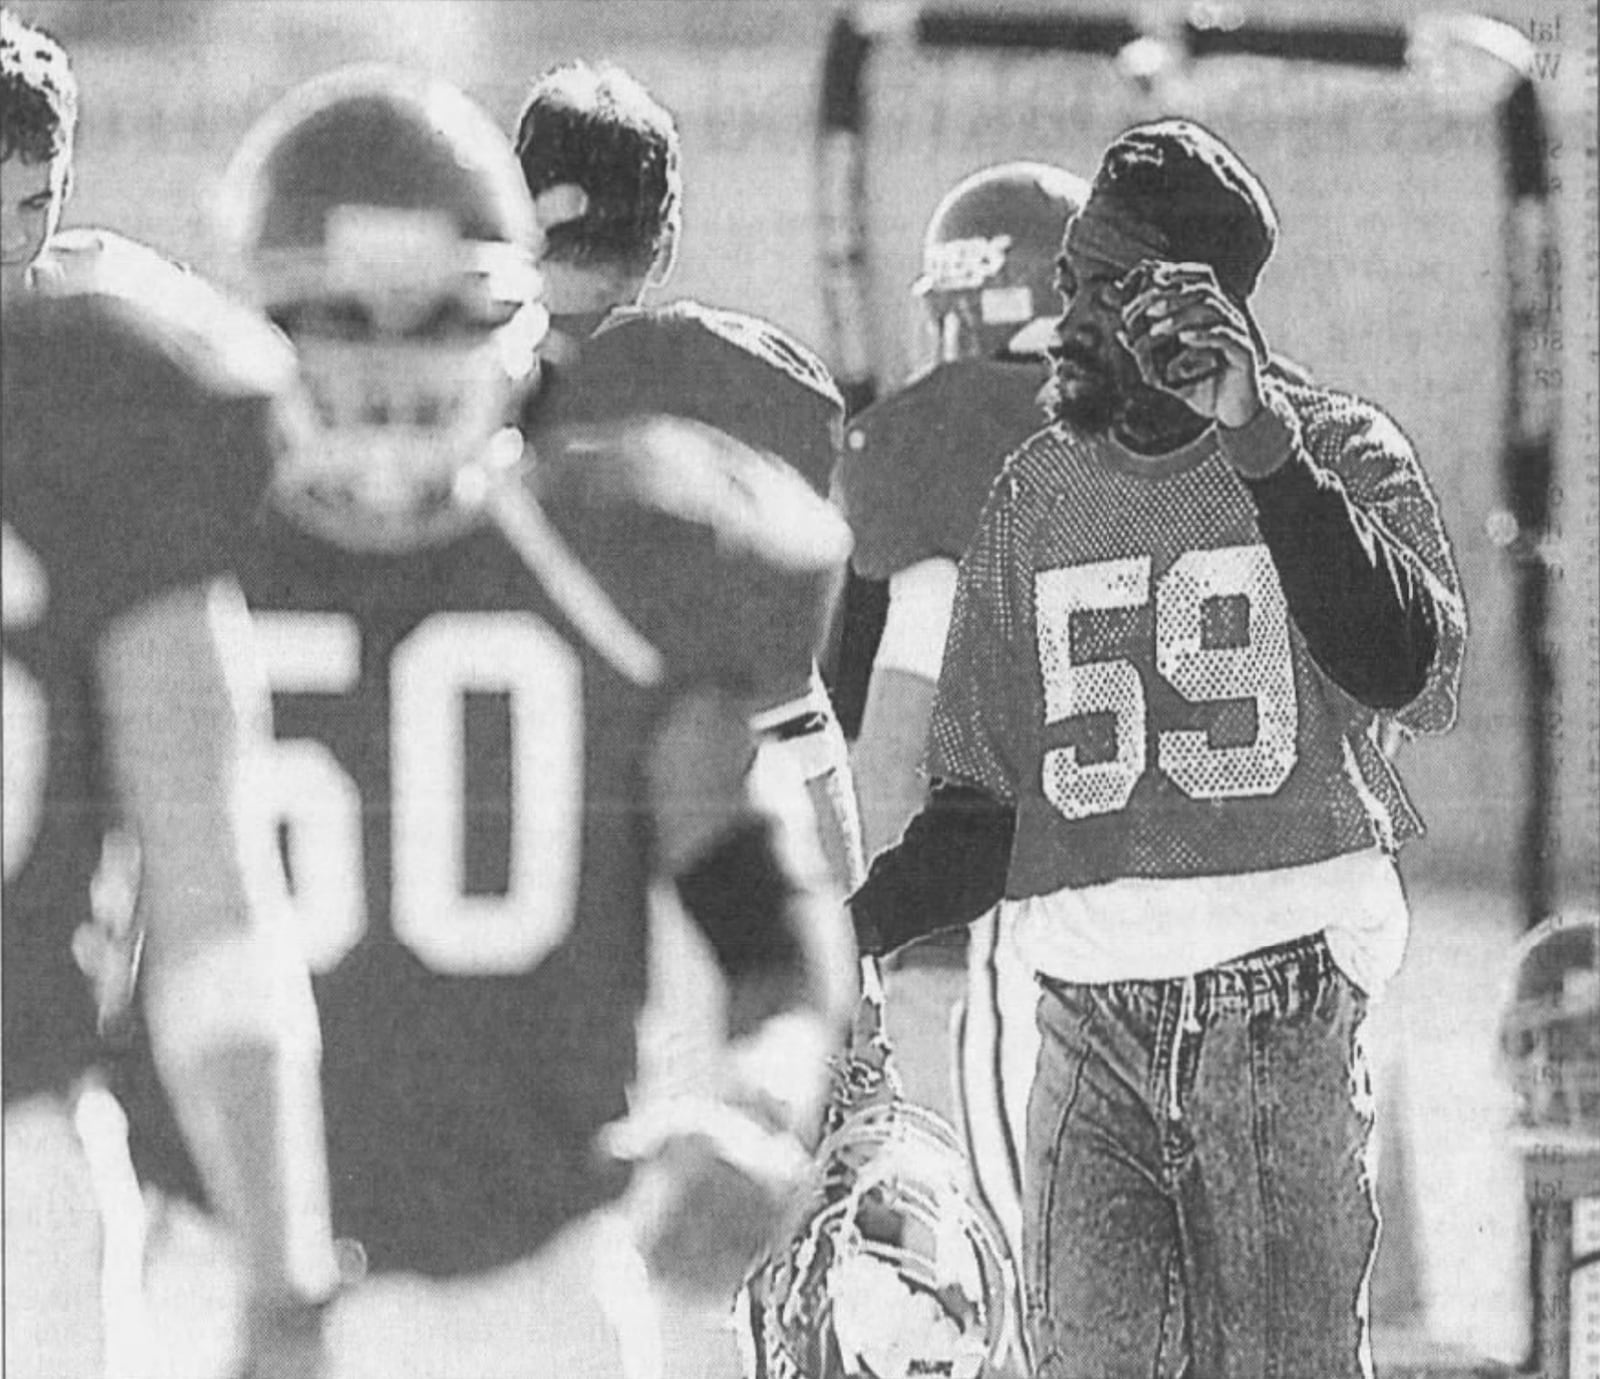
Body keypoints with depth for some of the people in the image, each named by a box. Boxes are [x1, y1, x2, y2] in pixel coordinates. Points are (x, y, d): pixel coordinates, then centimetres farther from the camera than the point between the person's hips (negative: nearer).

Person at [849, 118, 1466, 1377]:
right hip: (1092, 1023, 3)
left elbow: (1406, 672, -19)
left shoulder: (1344, 455, 2)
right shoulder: (1041, 494, 12)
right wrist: (841, 934, -2)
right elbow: (984, 809, 15)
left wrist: (1260, 443, -25)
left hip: (1284, 1012, -3)